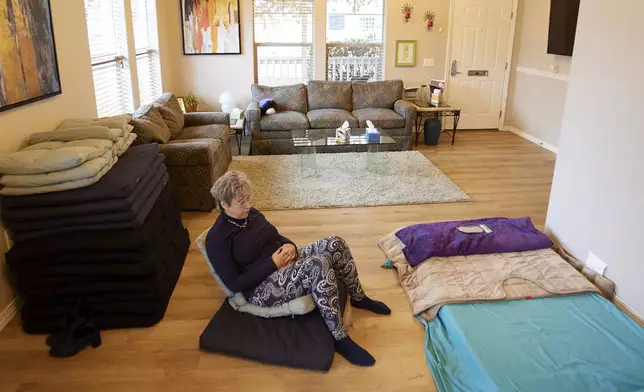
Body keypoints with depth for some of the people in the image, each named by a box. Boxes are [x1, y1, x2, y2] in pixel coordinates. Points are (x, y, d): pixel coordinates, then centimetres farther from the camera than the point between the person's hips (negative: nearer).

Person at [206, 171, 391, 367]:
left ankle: (358, 298, 9)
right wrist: (272, 263, -21)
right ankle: (341, 340, -24)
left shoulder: (251, 213, 8)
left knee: (334, 244, -13)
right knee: (319, 265, -34)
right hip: (262, 289, -8)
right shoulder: (217, 238, -14)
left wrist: (289, 245, -4)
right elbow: (234, 284, -17)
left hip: (285, 262, 8)